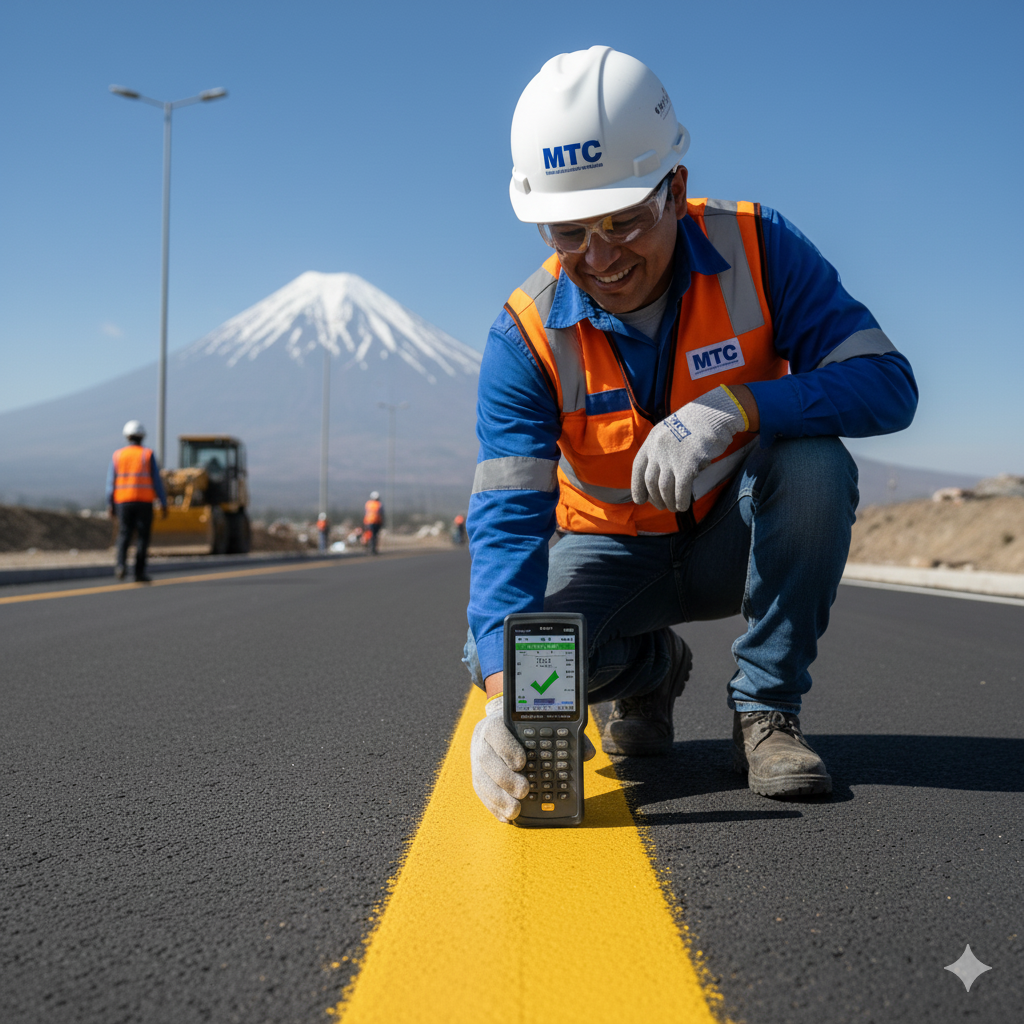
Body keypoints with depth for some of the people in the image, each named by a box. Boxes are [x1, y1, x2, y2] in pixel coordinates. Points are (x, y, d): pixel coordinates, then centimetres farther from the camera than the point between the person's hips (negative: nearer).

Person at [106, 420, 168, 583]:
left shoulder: (117, 455, 5)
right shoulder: (148, 455, -1)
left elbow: (111, 482, 2)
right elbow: (156, 480, -3)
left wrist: (110, 505, 5)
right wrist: (163, 503, 1)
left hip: (123, 501, 2)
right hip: (144, 501, -2)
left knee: (124, 534, 8)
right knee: (142, 536, 2)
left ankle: (121, 564, -14)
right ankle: (139, 572, 0)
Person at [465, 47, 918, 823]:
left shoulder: (757, 250, -18)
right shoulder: (528, 336, -19)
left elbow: (888, 385, -26)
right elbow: (507, 517, -28)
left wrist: (732, 407, -43)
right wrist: (507, 696, -44)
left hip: (739, 537, 0)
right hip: (613, 551, 1)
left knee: (815, 460, -32)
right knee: (500, 654, -26)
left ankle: (767, 707, -12)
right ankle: (650, 670, 9)